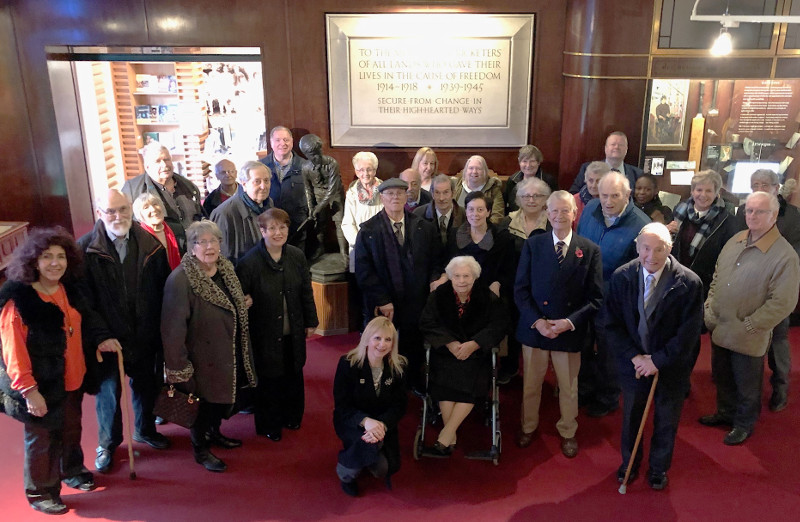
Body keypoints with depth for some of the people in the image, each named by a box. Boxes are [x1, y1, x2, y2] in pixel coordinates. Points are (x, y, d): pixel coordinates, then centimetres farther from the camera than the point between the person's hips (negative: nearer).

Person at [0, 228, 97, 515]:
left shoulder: (70, 291, 0)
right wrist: (28, 389, -20)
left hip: (71, 379, 6)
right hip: (41, 384, -6)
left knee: (71, 430, 23)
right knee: (41, 439, 11)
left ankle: (72, 470, 47)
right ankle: (39, 492, 31)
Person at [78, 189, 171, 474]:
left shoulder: (151, 245, -4)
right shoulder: (85, 248, -12)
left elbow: (162, 291, -1)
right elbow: (84, 300, -12)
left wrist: (160, 330, -3)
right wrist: (101, 336, -17)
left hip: (145, 336, 3)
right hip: (107, 340, -3)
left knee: (146, 386, 20)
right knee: (108, 391, 11)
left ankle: (145, 429, 46)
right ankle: (107, 443, 35)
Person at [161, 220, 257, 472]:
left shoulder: (226, 268, 1)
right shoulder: (180, 279, -24)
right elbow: (174, 326, -24)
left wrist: (243, 304, 3)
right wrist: (179, 365, -23)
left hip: (229, 353, 7)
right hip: (204, 355, -7)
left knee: (224, 395, 22)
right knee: (205, 400, 9)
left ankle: (214, 432, 48)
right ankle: (200, 450, 33)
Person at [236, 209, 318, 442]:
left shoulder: (297, 256, -2)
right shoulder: (250, 261, -18)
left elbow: (306, 292, 7)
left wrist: (311, 321, 11)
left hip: (293, 333, 5)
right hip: (265, 334, -4)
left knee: (294, 376, 19)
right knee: (268, 380, 10)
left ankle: (291, 417, 43)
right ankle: (269, 425, 33)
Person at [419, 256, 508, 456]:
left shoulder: (488, 297, -5)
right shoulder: (438, 295, -2)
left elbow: (498, 326, -8)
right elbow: (427, 323, -3)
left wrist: (473, 344, -21)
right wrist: (449, 343, -19)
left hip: (476, 351, 0)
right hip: (446, 350, 1)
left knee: (472, 382, -26)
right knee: (444, 378, -27)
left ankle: (444, 436, -20)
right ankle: (451, 438, -19)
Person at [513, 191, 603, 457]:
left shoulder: (590, 250, -3)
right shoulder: (532, 245, -1)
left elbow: (595, 297, -4)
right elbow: (520, 289, -2)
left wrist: (570, 322, -15)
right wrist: (537, 320, -14)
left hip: (570, 330, 0)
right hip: (534, 327, 1)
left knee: (568, 386, 15)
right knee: (530, 384, 15)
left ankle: (568, 432, 39)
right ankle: (528, 426, 39)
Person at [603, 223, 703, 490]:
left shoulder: (689, 282, -19)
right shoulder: (621, 277, -13)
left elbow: (689, 331, -16)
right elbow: (612, 323, -8)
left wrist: (658, 360, -19)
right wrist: (634, 356, -17)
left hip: (671, 367, -1)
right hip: (633, 363, 1)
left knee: (666, 420, 19)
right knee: (631, 416, 21)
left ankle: (659, 468, 45)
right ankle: (629, 462, 46)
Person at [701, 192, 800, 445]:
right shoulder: (735, 241, 1)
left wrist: (748, 327, -19)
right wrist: (709, 308, 3)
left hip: (748, 338, -6)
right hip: (719, 329, 6)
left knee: (746, 385, 15)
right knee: (722, 377, 23)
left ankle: (744, 424, 38)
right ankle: (726, 412, 46)